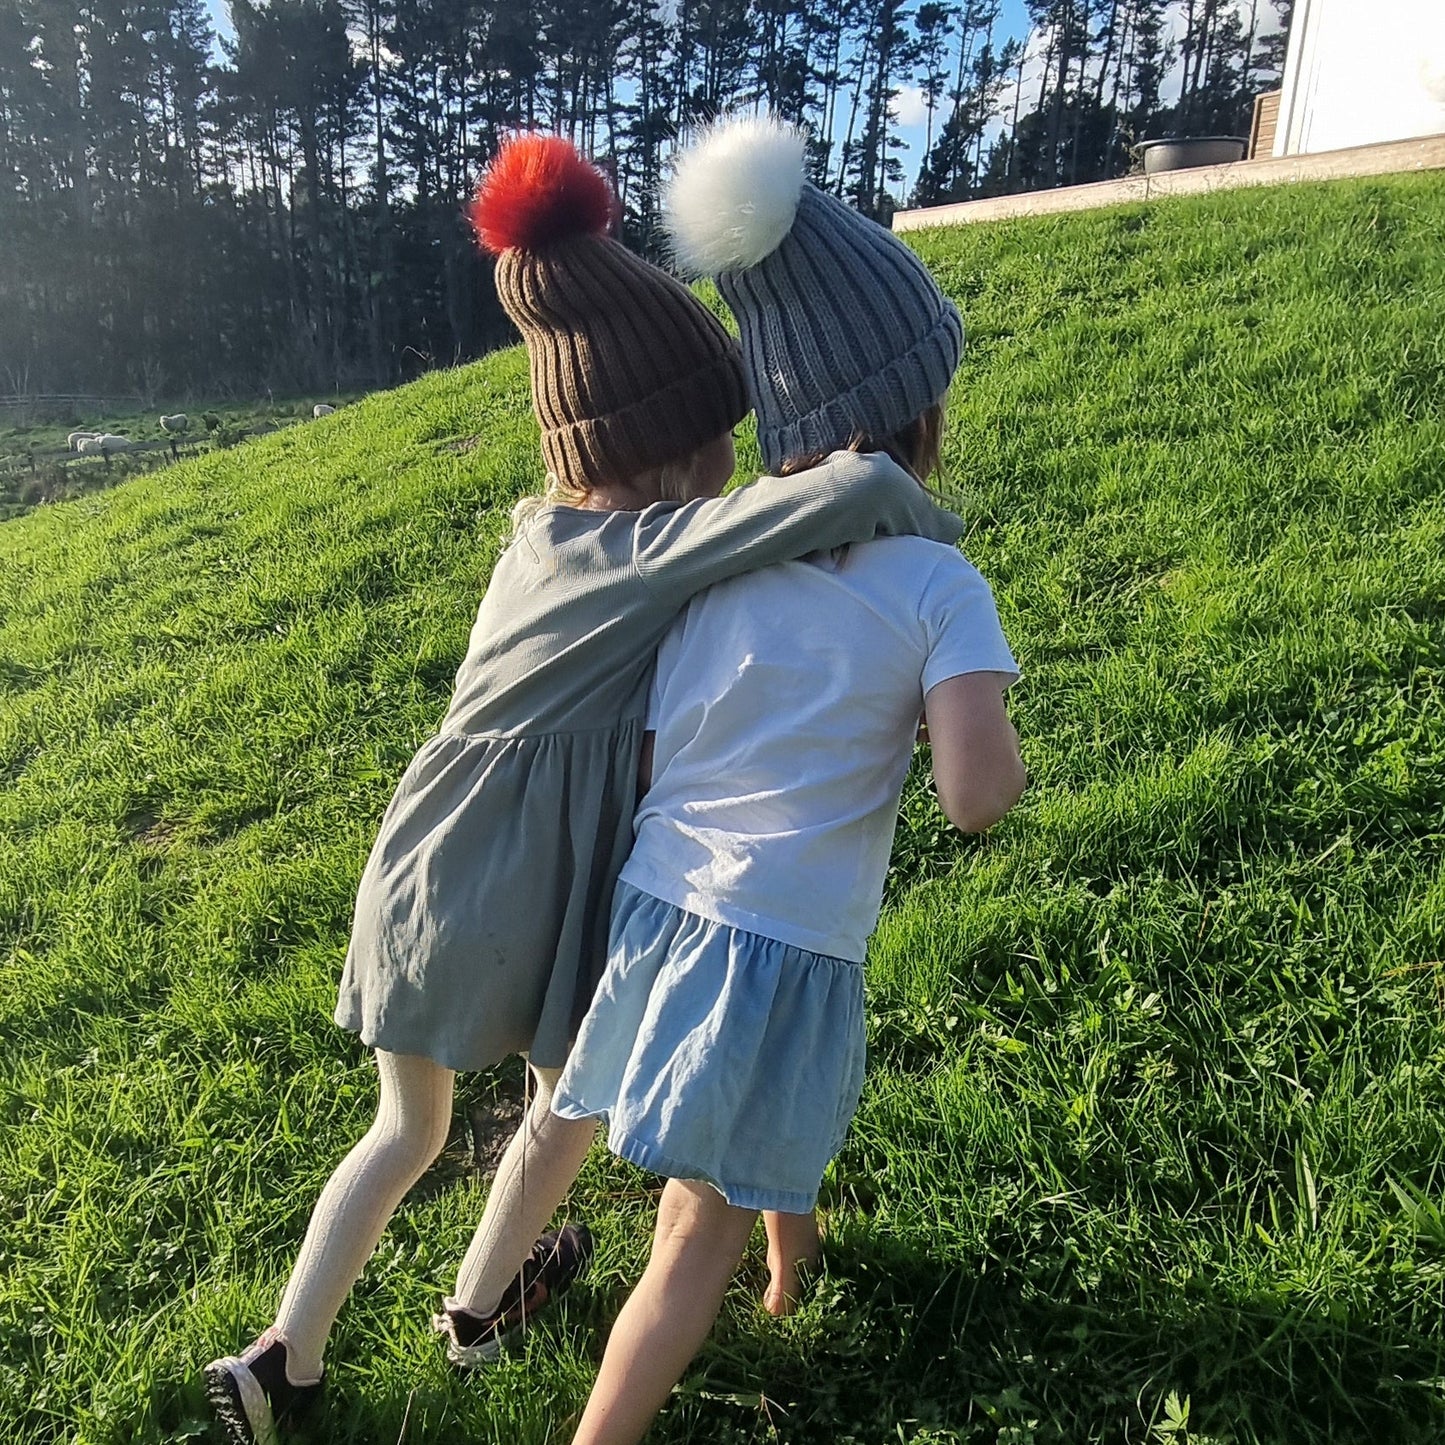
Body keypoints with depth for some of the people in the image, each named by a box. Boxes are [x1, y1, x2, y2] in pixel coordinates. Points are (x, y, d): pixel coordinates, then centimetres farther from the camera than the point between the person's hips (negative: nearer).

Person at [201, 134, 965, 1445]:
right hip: (525, 916, -6)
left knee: (409, 1131, 29)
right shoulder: (653, 546, -21)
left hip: (417, 890, 6)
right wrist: (930, 527, -11)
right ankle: (481, 1301, 49)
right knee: (572, 1096, 27)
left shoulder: (545, 534, 2)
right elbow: (852, 490, -34)